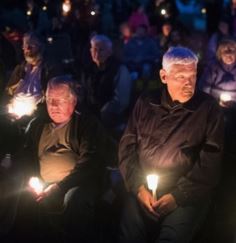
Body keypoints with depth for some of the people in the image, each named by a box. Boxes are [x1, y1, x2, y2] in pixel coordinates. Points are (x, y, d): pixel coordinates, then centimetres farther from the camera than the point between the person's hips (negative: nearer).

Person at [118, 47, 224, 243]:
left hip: (187, 195, -2)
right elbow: (127, 146, 8)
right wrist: (138, 187, -5)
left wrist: (178, 196, -11)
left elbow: (210, 162, -4)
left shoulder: (209, 109, 0)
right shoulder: (146, 103, 9)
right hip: (143, 190, 3)